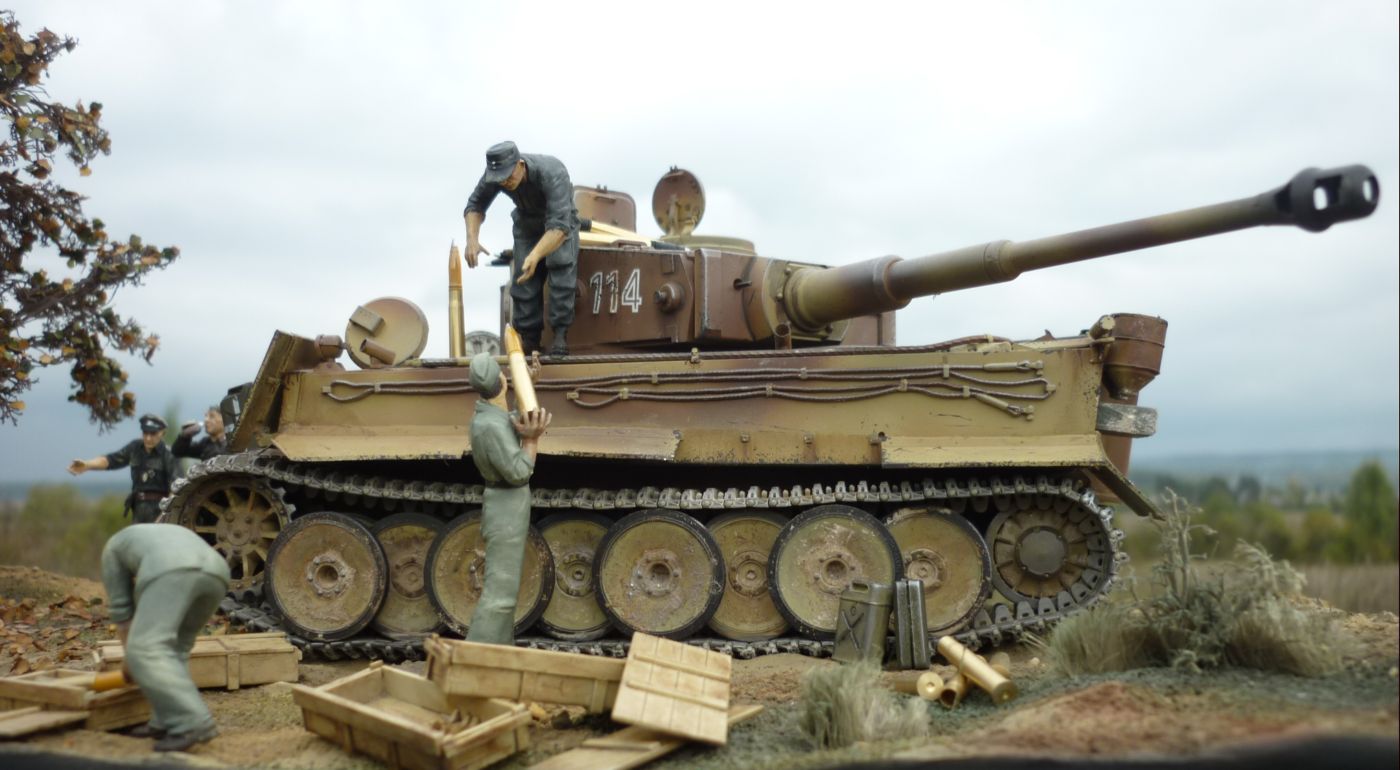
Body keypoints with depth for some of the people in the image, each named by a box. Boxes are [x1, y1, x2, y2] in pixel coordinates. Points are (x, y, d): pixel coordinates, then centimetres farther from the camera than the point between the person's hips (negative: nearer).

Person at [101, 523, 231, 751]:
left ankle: (193, 723, -20)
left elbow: (121, 607, 30)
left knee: (146, 650, -8)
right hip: (215, 573, 6)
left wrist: (132, 657, 39)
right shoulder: (174, 537, 46)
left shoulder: (114, 546, 36)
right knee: (176, 646, 22)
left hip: (172, 571, -6)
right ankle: (166, 722, 13)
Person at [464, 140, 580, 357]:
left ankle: (560, 334, -19)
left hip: (560, 219, -4)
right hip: (526, 222, 4)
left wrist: (535, 255, -66)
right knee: (523, 276, -8)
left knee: (561, 266, -24)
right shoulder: (494, 174, -27)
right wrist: (472, 238, -30)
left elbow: (559, 225, -50)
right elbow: (475, 204, -11)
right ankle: (528, 337, 0)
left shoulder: (552, 173, -42)